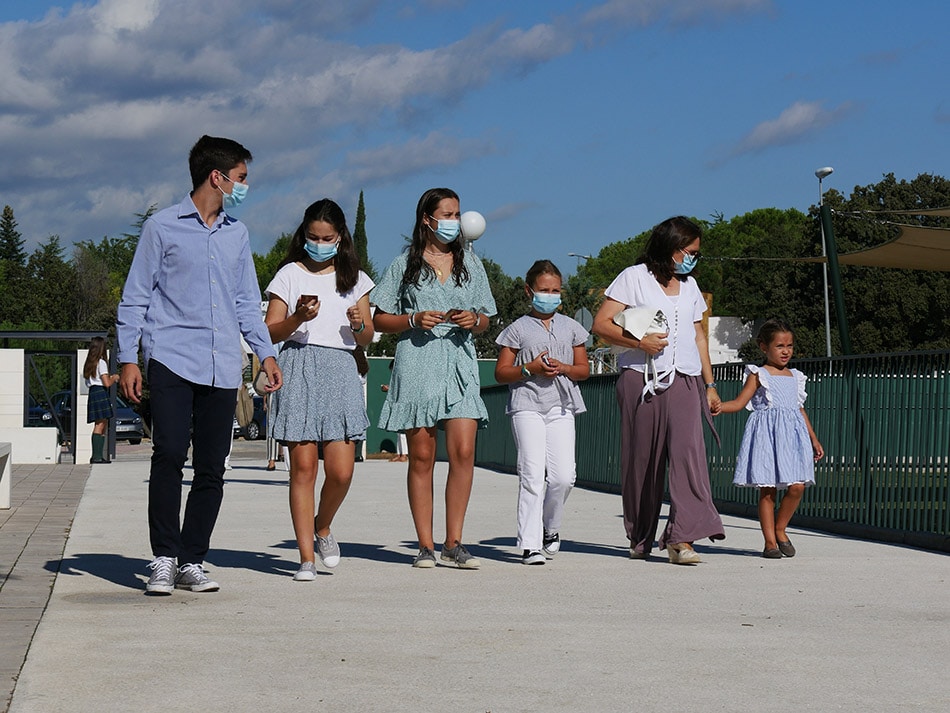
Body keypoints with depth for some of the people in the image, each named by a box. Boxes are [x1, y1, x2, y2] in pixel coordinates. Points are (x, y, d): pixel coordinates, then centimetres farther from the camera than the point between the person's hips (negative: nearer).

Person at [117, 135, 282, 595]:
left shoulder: (237, 234, 18)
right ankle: (164, 560, -7)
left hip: (222, 367, 5)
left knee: (211, 469, 2)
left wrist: (266, 353, 14)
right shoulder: (163, 227, 4)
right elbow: (135, 298, 5)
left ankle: (192, 562, 10)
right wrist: (128, 358, -3)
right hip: (171, 361, -4)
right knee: (169, 456, -14)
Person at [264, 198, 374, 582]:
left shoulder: (354, 278, 16)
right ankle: (306, 557, 0)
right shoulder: (289, 274, 9)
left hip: (340, 370, 2)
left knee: (341, 471, -7)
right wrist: (298, 318, -13)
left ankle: (323, 527, 23)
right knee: (303, 466, -6)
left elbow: (367, 339, 17)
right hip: (299, 368, -2)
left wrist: (358, 324, -4)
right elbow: (270, 332, 4)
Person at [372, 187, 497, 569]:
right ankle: (425, 545, 4)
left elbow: (485, 320, 18)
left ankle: (453, 542, -3)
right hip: (417, 365, -2)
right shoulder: (405, 264, 7)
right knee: (421, 456, -1)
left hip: (460, 364, 2)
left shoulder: (469, 262, 15)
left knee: (463, 452, -10)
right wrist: (414, 320, -10)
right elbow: (380, 320, 6)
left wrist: (473, 320, -4)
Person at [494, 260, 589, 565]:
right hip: (526, 405, -3)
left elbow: (584, 368, 16)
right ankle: (530, 544, -9)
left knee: (564, 475, -6)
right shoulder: (518, 328, 6)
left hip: (561, 405, 3)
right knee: (532, 474, -11)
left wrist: (564, 368, -5)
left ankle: (550, 528, 20)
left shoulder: (571, 327, 15)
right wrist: (529, 369, -12)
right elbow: (501, 373, 4)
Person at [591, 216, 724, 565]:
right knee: (641, 458, 1)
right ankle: (640, 537, 15)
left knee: (687, 451, -15)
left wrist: (709, 384, 22)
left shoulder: (690, 286, 22)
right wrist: (639, 342, -15)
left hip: (684, 381, 3)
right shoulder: (634, 278, 4)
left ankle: (681, 538, -22)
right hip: (642, 379, -3)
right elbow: (600, 324, -3)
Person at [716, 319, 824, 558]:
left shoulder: (795, 377, 18)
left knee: (797, 487, -8)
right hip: (766, 434, -4)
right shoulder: (759, 375, 3)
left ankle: (780, 530, 14)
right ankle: (770, 541, 4)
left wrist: (814, 440, 25)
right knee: (767, 490, -3)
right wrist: (717, 406, -21)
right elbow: (739, 402, -4)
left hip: (792, 435, 4)